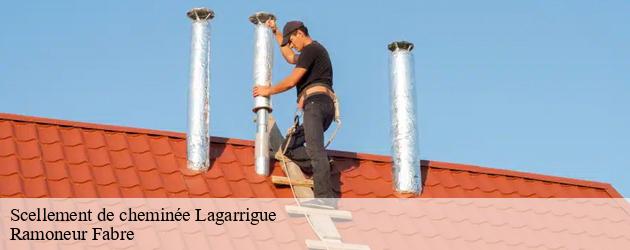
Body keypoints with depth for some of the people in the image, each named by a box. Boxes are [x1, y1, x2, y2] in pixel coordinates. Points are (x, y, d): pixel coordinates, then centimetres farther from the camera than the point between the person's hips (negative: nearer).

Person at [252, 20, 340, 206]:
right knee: (288, 148, 9)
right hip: (327, 107, 11)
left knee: (314, 148, -24)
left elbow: (291, 81, -5)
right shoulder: (315, 51, 32)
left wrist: (268, 91, 10)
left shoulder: (311, 49, 0)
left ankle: (324, 197, -38)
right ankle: (327, 175, -11)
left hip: (316, 102, -11)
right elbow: (290, 58, 50)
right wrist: (276, 32, 50)